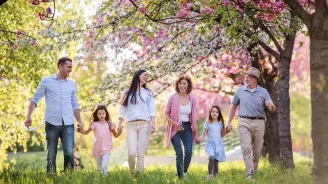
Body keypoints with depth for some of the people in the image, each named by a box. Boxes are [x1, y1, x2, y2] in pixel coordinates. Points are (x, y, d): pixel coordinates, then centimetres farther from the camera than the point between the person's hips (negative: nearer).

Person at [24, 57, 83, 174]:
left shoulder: (72, 84, 14)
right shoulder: (47, 81, 4)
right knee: (51, 155, 1)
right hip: (51, 123, -2)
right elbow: (35, 99, 4)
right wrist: (28, 116, -8)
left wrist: (79, 121, 11)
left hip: (68, 124, 2)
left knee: (69, 153, -8)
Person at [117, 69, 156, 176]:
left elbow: (151, 110, 6)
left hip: (144, 124, 1)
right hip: (131, 125, -1)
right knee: (131, 153, -15)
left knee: (141, 154, -6)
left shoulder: (148, 93, 15)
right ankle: (132, 175, 4)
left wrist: (153, 123, -9)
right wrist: (120, 124, -2)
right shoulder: (127, 93, 15)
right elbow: (122, 109, 11)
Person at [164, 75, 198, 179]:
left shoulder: (192, 99, 3)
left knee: (189, 151, -11)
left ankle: (185, 172, 13)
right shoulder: (173, 98, -5)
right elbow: (166, 113, 1)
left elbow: (193, 117, 11)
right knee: (179, 153, -8)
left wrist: (195, 131, 13)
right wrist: (174, 123, -15)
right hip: (175, 128, -2)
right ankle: (180, 176, 4)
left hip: (187, 128, 2)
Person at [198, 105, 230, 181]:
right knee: (211, 157, -27)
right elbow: (204, 135, -1)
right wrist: (198, 139, -19)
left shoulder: (220, 123, 8)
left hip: (218, 144, 3)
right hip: (210, 144, -3)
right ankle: (209, 175, -17)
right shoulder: (207, 123, -1)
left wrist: (227, 131, 5)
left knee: (216, 161, 1)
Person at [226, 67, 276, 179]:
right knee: (246, 147, -17)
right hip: (244, 122, -1)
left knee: (257, 151, 6)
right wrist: (229, 122, 10)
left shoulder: (263, 92, 6)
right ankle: (250, 174, -22)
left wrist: (271, 106, -23)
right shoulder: (240, 91, 8)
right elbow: (233, 107, 18)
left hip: (259, 123, 1)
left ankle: (254, 172, 21)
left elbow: (273, 109, 2)